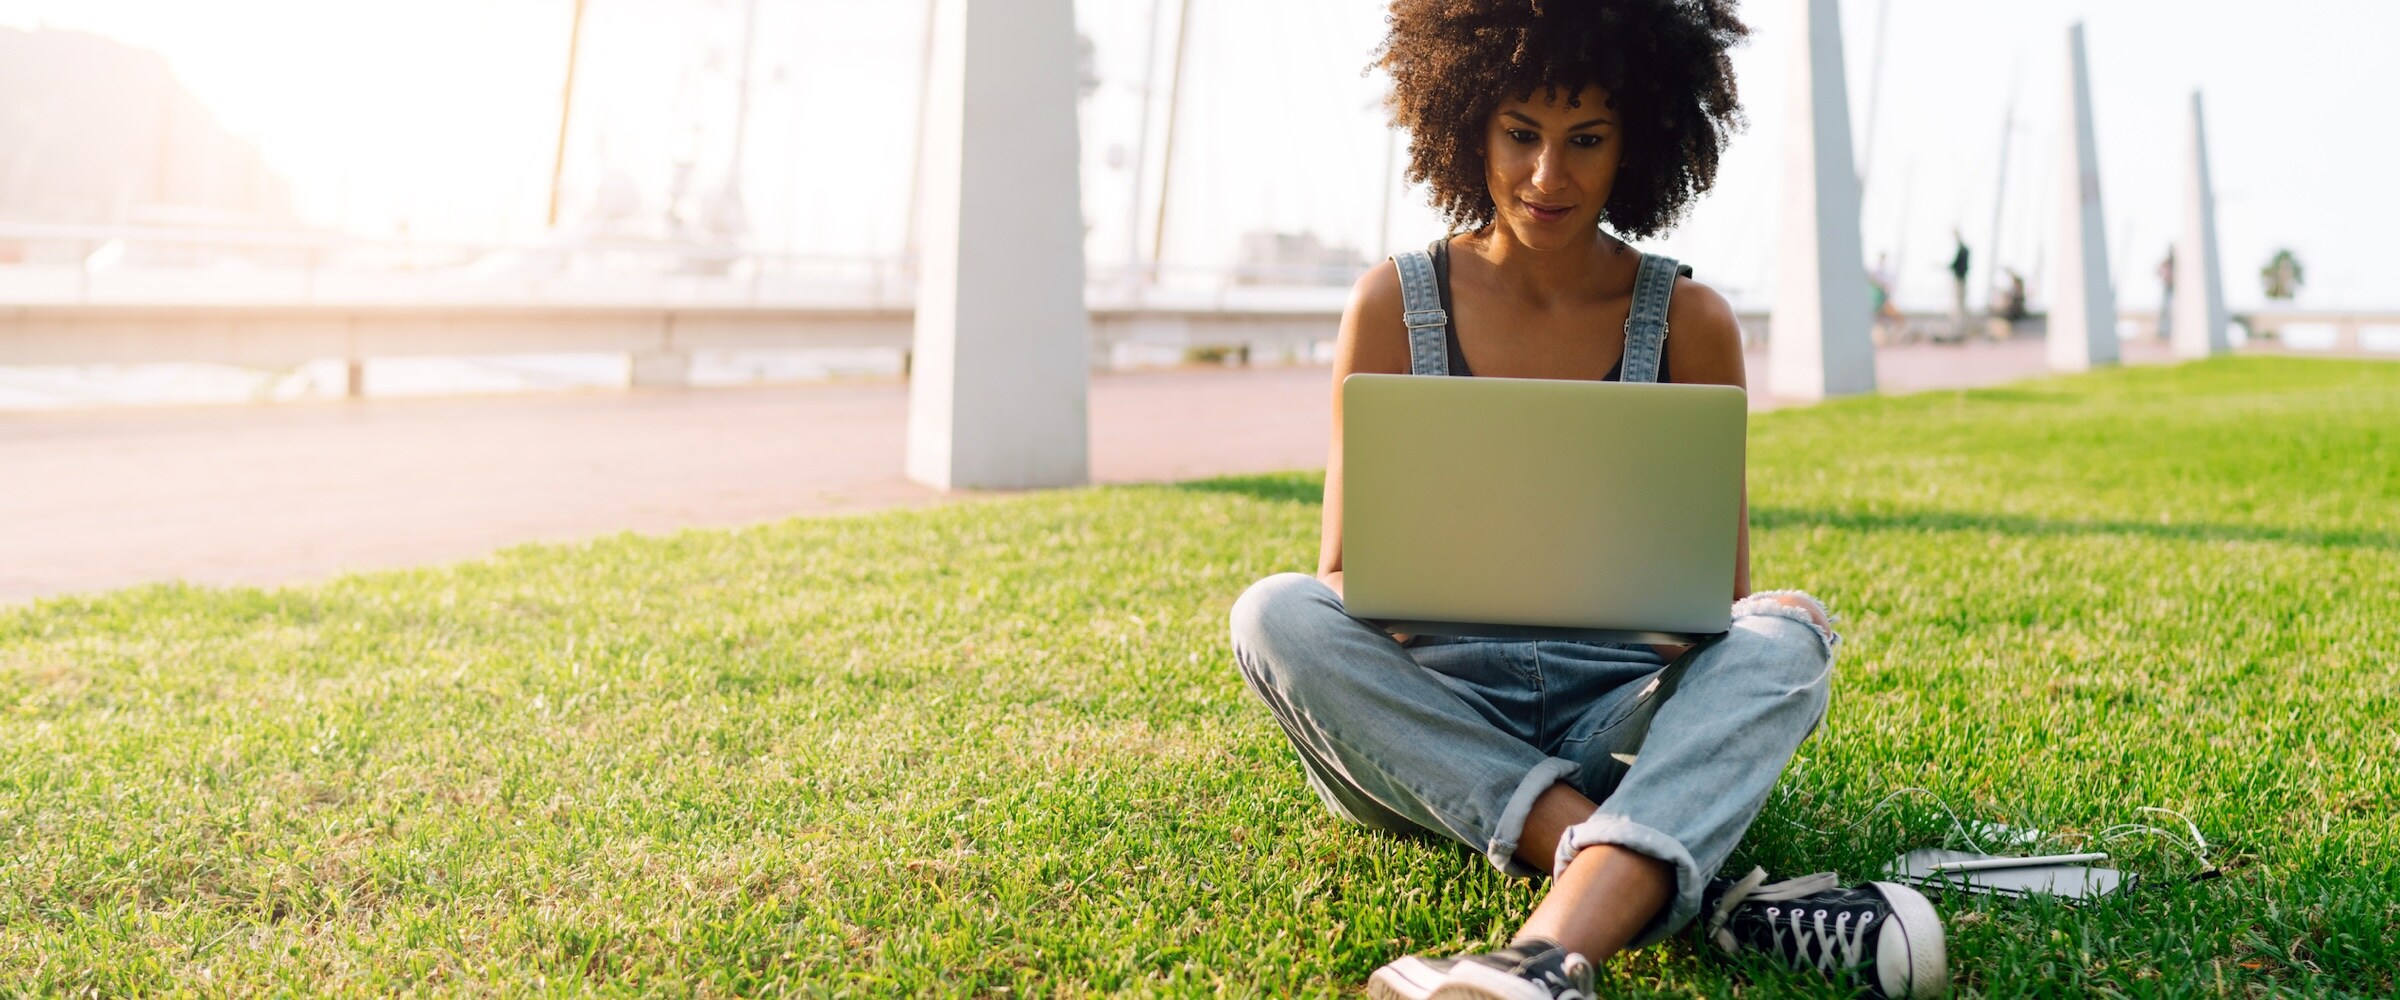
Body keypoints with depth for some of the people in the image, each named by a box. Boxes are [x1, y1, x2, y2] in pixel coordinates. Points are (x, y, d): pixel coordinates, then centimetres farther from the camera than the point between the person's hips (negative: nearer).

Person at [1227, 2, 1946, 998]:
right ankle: (1697, 888, -35)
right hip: (1435, 713, 0)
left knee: (1789, 632, -27)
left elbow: (1724, 589, 8)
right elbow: (1343, 574, 4)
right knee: (1275, 617, -29)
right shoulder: (1397, 304, 2)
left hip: (1621, 718, 0)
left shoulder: (1689, 322, 3)